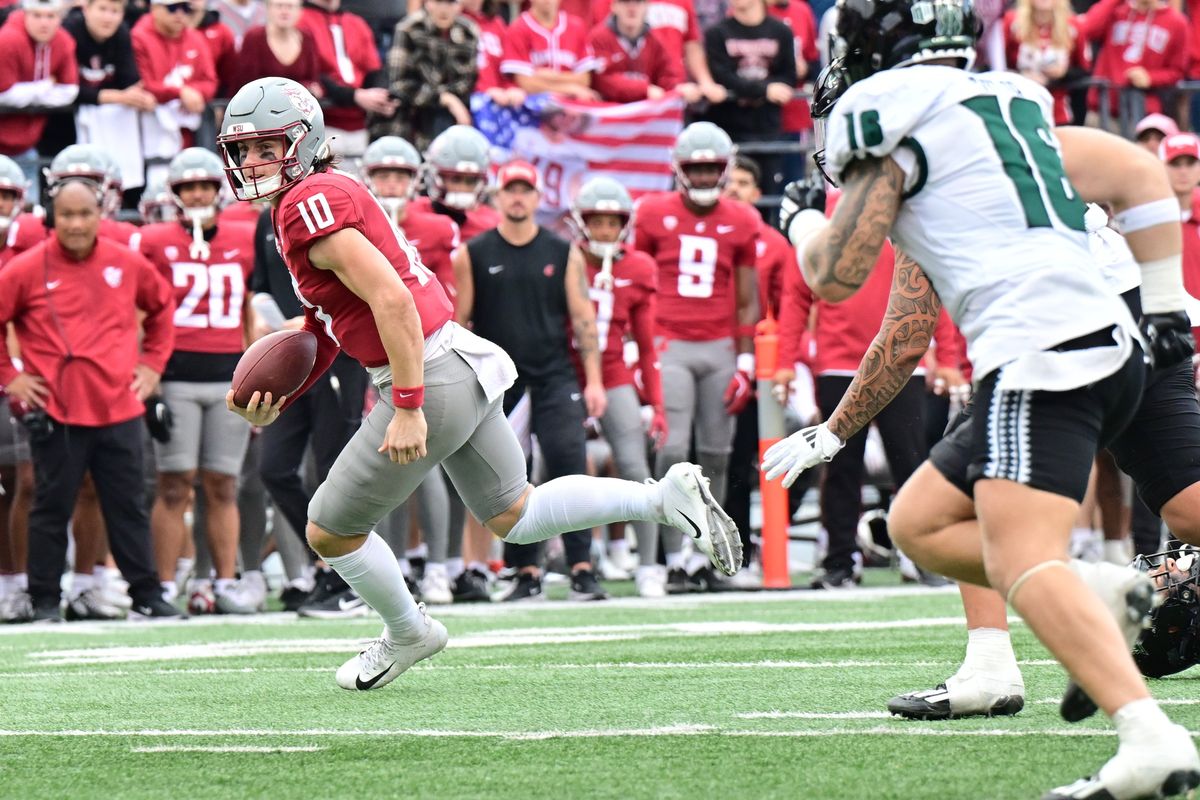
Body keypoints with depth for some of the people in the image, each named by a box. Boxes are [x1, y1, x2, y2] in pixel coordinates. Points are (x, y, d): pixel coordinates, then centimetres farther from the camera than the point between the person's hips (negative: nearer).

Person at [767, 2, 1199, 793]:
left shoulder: (893, 119, 1)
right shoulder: (1016, 100, 25)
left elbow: (834, 276, 2)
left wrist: (800, 218, 24)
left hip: (1040, 354, -9)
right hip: (1111, 348, 9)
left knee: (1019, 561, -21)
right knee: (920, 525, 17)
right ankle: (1103, 594, -2)